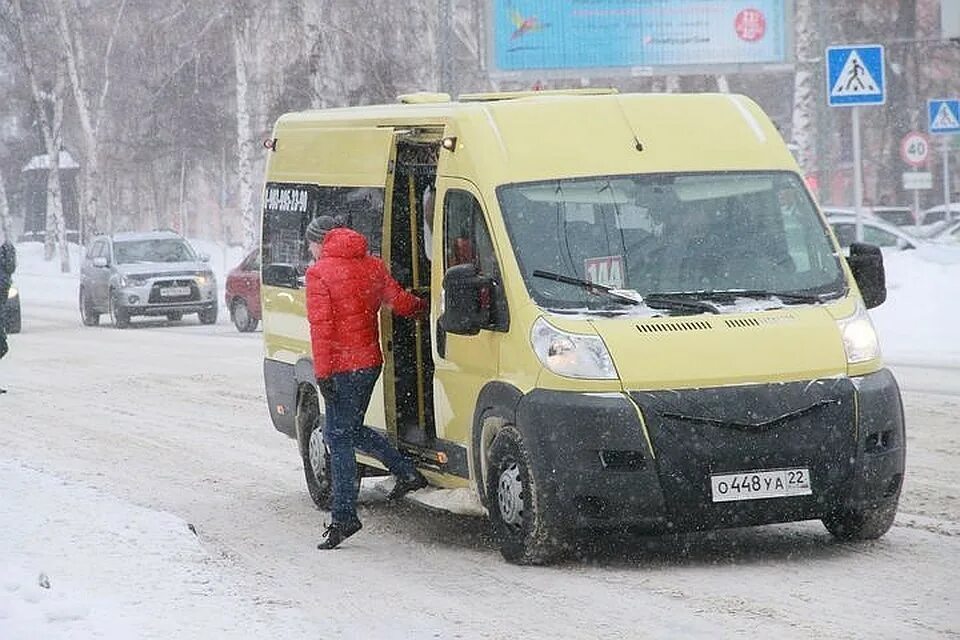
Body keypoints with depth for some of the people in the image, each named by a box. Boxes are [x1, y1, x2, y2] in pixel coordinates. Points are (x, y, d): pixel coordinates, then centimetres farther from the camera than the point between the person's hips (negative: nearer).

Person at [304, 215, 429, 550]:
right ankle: (407, 473, 20)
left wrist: (322, 374, -18)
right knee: (351, 430, 23)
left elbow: (321, 326, -16)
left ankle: (344, 517, -3)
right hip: (371, 361, 8)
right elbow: (401, 302, 14)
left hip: (343, 367, -8)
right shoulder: (372, 266, 9)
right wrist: (425, 307, 36)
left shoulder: (319, 274, -11)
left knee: (339, 439, -2)